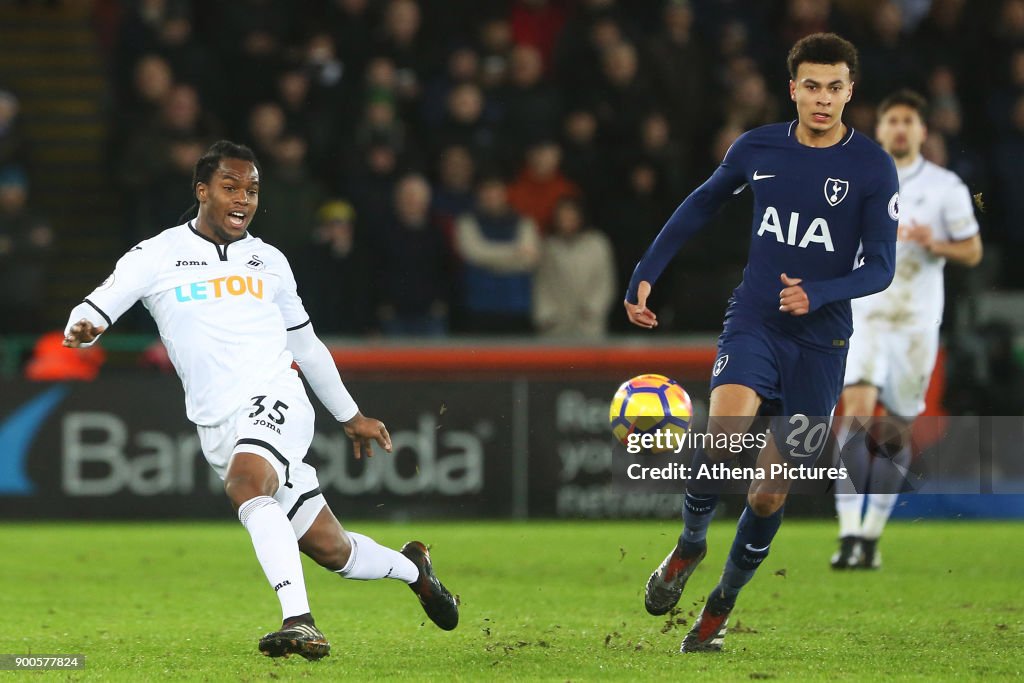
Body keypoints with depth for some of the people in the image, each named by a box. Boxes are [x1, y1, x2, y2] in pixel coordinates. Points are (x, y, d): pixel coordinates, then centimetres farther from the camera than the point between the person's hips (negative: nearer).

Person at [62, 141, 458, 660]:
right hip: (218, 428, 1)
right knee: (331, 550, 4)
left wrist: (350, 416, 31)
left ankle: (299, 621, -43)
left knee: (245, 482, -35)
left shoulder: (267, 261, 14)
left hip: (275, 402, -1)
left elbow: (306, 344, 25)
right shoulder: (157, 256, 6)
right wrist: (81, 328, -29)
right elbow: (97, 307, -4)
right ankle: (411, 568, 34)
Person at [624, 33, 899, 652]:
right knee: (724, 434, -29)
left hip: (820, 341, 0)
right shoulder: (758, 148, 0)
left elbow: (881, 268, -7)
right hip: (754, 322, 0)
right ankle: (690, 543, -1)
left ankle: (722, 606, 25)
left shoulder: (874, 169, -7)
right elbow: (700, 207, 17)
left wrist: (817, 294, -24)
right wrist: (646, 274, 14)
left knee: (771, 491, 2)